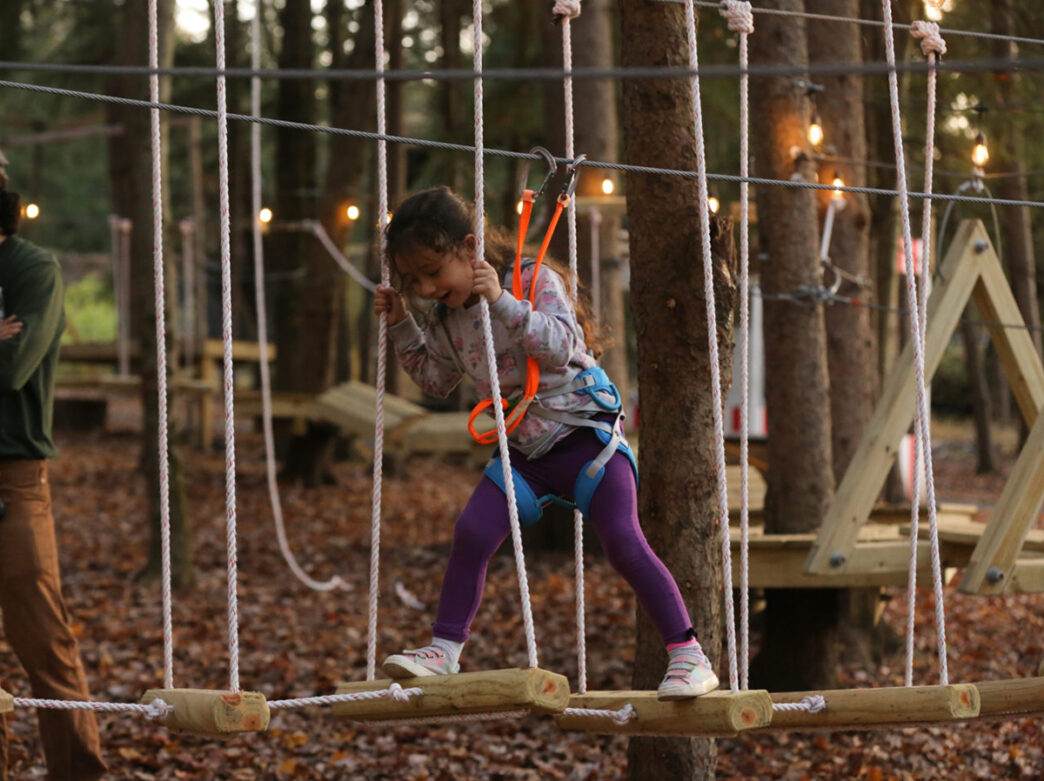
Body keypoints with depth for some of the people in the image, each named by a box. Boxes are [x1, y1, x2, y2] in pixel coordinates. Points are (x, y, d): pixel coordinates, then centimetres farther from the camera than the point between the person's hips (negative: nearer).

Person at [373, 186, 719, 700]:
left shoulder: (534, 281, -13)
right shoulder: (448, 316, 6)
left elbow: (560, 345, -27)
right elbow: (436, 379, 21)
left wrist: (503, 303, -36)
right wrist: (401, 326, 9)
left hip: (583, 433, -6)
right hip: (523, 450, 6)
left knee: (623, 542, -17)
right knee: (471, 532, -12)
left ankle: (688, 657, -12)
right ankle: (445, 648, -2)